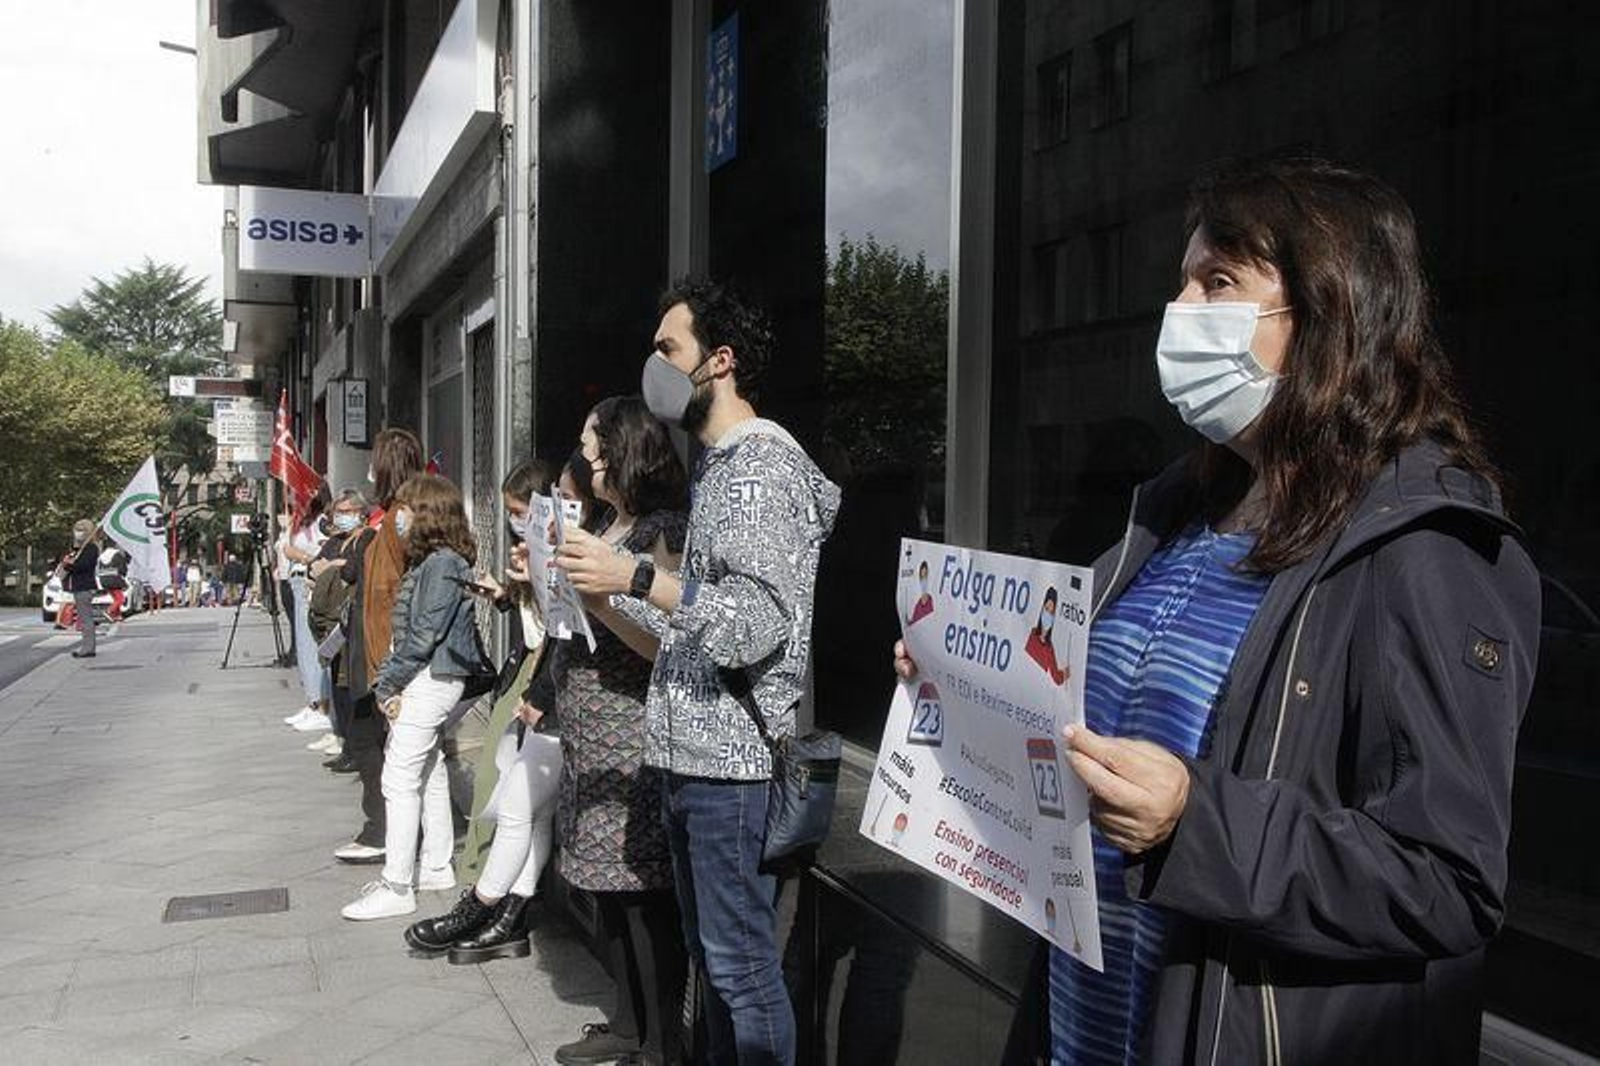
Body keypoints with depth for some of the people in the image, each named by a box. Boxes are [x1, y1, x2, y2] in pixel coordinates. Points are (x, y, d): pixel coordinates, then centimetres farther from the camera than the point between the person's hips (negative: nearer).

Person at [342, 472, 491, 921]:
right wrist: (388, 682, 7)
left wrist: (388, 683, -14)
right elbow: (405, 630, 14)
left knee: (400, 779, -7)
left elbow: (424, 635, -20)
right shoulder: (429, 561, 14)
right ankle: (437, 867, 27)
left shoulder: (443, 564, -17)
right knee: (430, 772, 16)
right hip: (429, 681, 10)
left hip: (431, 680, -10)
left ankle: (396, 888, -2)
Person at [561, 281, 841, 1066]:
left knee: (743, 965, 0)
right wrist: (603, 585, 13)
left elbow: (760, 623, -23)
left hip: (732, 761, -10)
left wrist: (635, 575, -25)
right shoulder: (719, 464, 17)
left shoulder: (762, 462, -13)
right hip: (692, 755, 10)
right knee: (711, 955, 19)